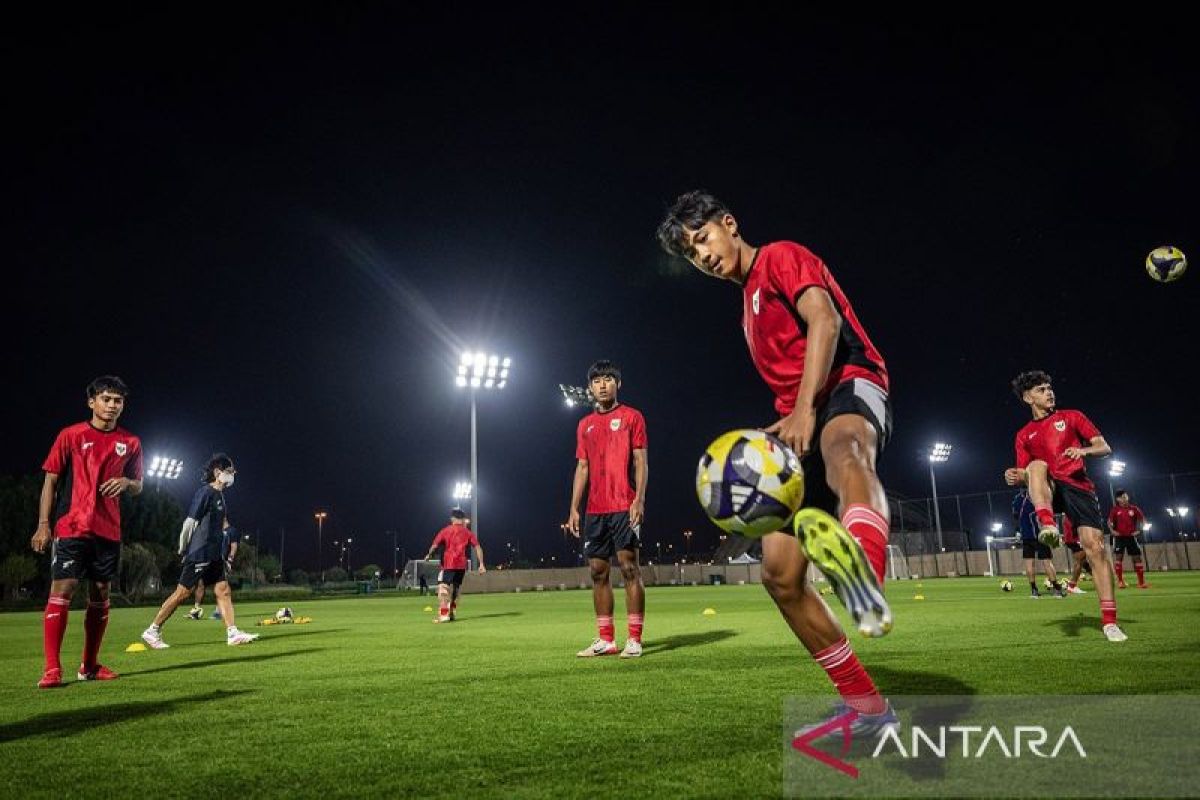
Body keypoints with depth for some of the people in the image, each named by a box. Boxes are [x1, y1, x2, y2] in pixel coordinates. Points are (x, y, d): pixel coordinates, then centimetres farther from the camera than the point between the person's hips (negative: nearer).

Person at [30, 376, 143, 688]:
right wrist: (43, 524, -6)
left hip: (108, 531, 4)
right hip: (71, 527, -3)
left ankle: (90, 665, 18)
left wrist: (126, 483, -9)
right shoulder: (70, 435, 1)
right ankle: (52, 669, -4)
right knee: (62, 590, -9)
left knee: (101, 594, 7)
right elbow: (51, 479, 0)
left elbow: (138, 487, 16)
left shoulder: (130, 443, 10)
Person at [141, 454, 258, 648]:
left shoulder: (220, 495, 15)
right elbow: (190, 522, -13)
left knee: (223, 591, 2)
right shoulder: (205, 493, -12)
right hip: (200, 553, -9)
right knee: (182, 592, -2)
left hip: (215, 555, 9)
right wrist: (183, 550, -6)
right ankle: (152, 631, 10)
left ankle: (233, 634, -1)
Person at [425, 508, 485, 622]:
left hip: (448, 564, -4)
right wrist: (481, 564, 3)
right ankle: (452, 614, 21)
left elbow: (435, 545, -3)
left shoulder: (446, 530, 2)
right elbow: (478, 548, 2)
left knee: (443, 588, -6)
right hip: (462, 565, 4)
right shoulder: (467, 532, 9)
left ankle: (443, 615, -18)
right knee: (456, 589, 17)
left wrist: (429, 555, 15)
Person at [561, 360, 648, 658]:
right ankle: (605, 640, 14)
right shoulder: (585, 425, 17)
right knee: (598, 571, 6)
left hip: (624, 507, -5)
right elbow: (582, 468, 16)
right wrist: (574, 509, 9)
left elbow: (641, 462, -3)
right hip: (594, 510, 5)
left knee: (629, 567, -5)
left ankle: (634, 639, 1)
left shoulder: (631, 416, 3)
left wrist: (639, 500, -15)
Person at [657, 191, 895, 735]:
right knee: (779, 572, -5)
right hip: (801, 429, 8)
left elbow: (824, 321, -15)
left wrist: (804, 411, -26)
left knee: (840, 445, -45)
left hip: (849, 384, -8)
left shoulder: (782, 257, 4)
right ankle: (866, 708, 6)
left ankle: (867, 579, -77)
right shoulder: (748, 309, 28)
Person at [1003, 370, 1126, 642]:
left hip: (1079, 486, 0)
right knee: (1037, 464, -32)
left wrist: (1083, 450, -15)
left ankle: (1109, 621, -7)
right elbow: (1027, 476, 15)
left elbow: (1105, 448, 7)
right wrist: (1016, 477, -9)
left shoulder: (1071, 417, 13)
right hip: (1049, 491, 0)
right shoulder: (1024, 435, 16)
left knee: (1095, 545, -13)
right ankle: (1048, 525, -51)